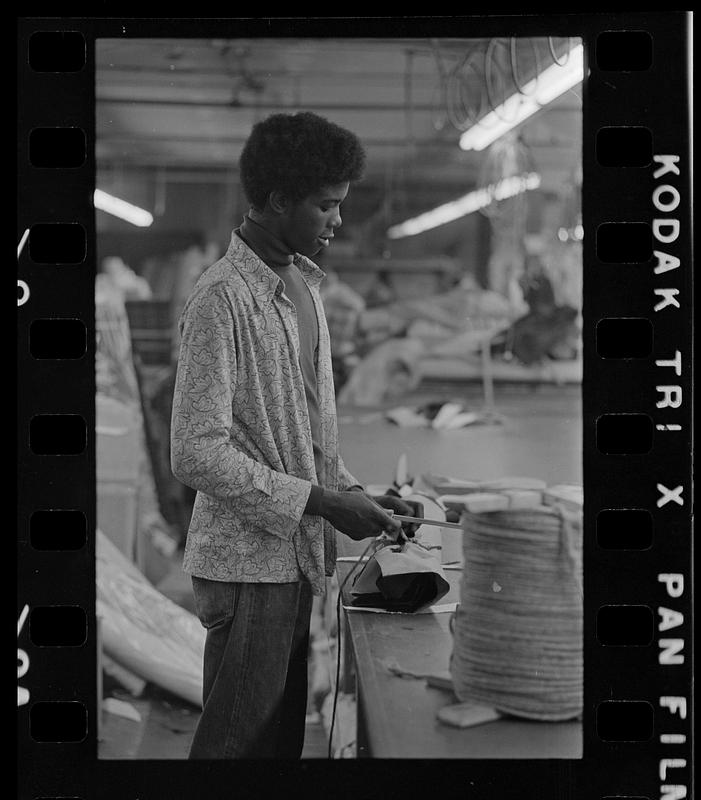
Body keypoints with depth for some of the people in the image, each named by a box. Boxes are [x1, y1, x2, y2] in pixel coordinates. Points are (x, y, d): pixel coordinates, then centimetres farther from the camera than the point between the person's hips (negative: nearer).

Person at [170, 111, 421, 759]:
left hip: (297, 557, 9)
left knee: (284, 735, 16)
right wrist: (322, 503, -20)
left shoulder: (303, 285, 13)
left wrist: (358, 496, 5)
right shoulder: (223, 297, -16)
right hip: (247, 565, -9)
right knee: (237, 742, 1)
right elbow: (197, 454, -21)